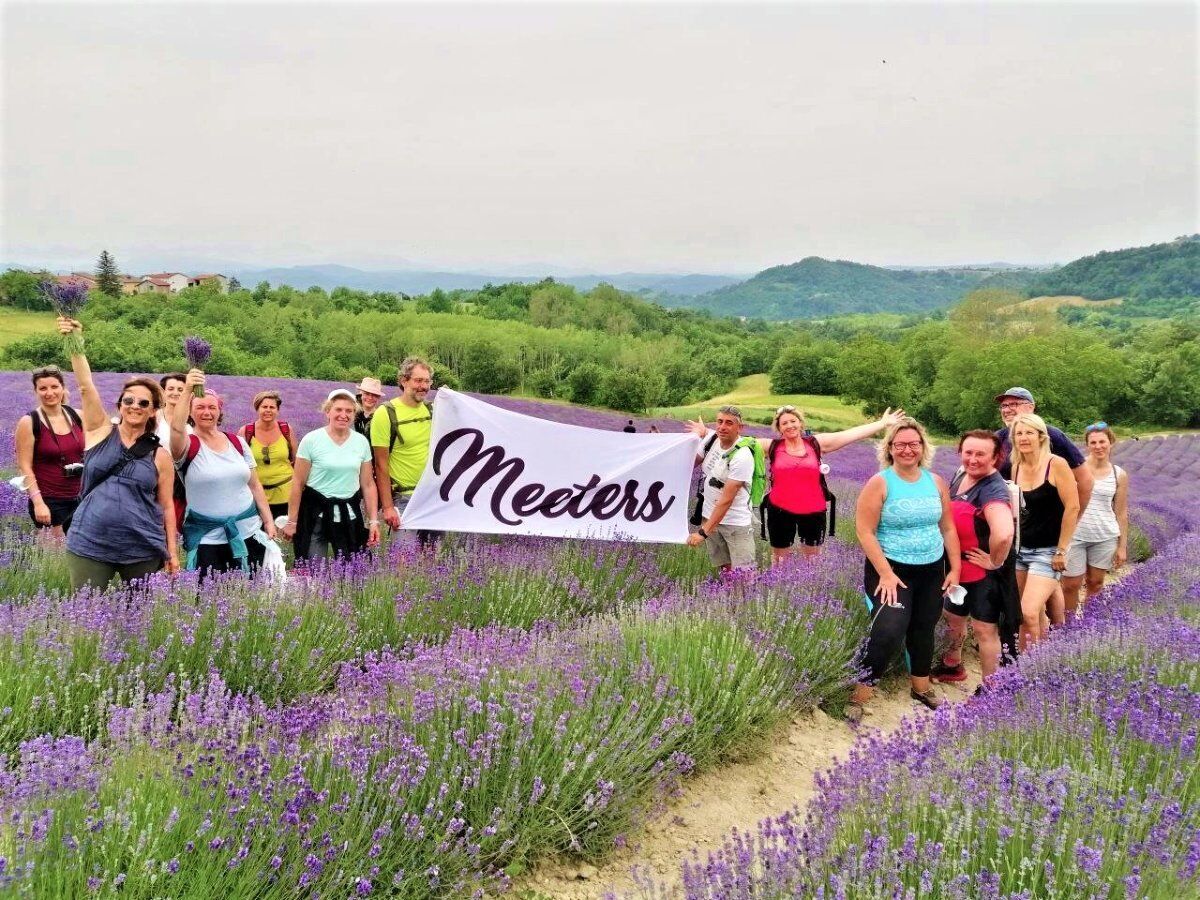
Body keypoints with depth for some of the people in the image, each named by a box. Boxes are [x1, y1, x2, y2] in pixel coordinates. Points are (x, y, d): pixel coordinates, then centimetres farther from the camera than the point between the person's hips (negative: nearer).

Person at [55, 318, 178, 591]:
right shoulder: (101, 431, 5)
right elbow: (85, 385, -6)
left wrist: (171, 551, 4)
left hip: (143, 550, 0)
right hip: (88, 546, 0)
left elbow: (166, 505, 7)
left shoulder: (160, 454, 3)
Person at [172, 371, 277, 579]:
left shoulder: (237, 442, 8)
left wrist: (268, 521, 8)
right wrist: (187, 391, -36)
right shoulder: (189, 446, -4)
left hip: (248, 531, 4)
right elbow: (176, 428, -28)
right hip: (207, 539, -3)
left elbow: (254, 485, 13)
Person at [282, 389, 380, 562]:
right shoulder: (312, 440, -6)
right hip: (316, 513, -3)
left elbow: (368, 484, 8)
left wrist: (373, 521, 4)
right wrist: (292, 522, -4)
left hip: (349, 514, 3)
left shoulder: (361, 442, 4)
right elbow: (298, 484, -4)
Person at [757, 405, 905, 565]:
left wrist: (883, 423, -4)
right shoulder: (772, 446, -2)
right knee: (780, 557, 14)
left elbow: (852, 433, -2)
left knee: (813, 557, 17)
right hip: (780, 511, -1)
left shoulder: (815, 443, -1)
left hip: (813, 511, 1)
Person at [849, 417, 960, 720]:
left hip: (932, 570, 5)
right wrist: (885, 573, -19)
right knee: (889, 631, -20)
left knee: (923, 629, 16)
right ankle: (859, 696, -7)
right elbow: (865, 531, -15)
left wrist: (955, 569, 5)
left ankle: (921, 688, 37)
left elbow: (948, 528, 10)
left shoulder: (936, 482, 4)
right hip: (892, 569, -5)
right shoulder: (879, 483, -11)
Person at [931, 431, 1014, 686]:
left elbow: (1004, 534, -45)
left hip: (984, 573, -9)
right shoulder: (960, 475, 0)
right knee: (953, 617, 25)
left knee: (984, 629, 3)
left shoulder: (993, 490, -27)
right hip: (958, 567, 9)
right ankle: (953, 665, 48)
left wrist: (995, 562, -28)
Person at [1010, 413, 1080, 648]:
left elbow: (1072, 507, -13)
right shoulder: (1016, 467, 5)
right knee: (1032, 615, 10)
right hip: (1020, 549, 6)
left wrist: (1061, 550, -13)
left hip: (1047, 551, -6)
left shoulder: (1056, 464, -12)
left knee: (1029, 613, -17)